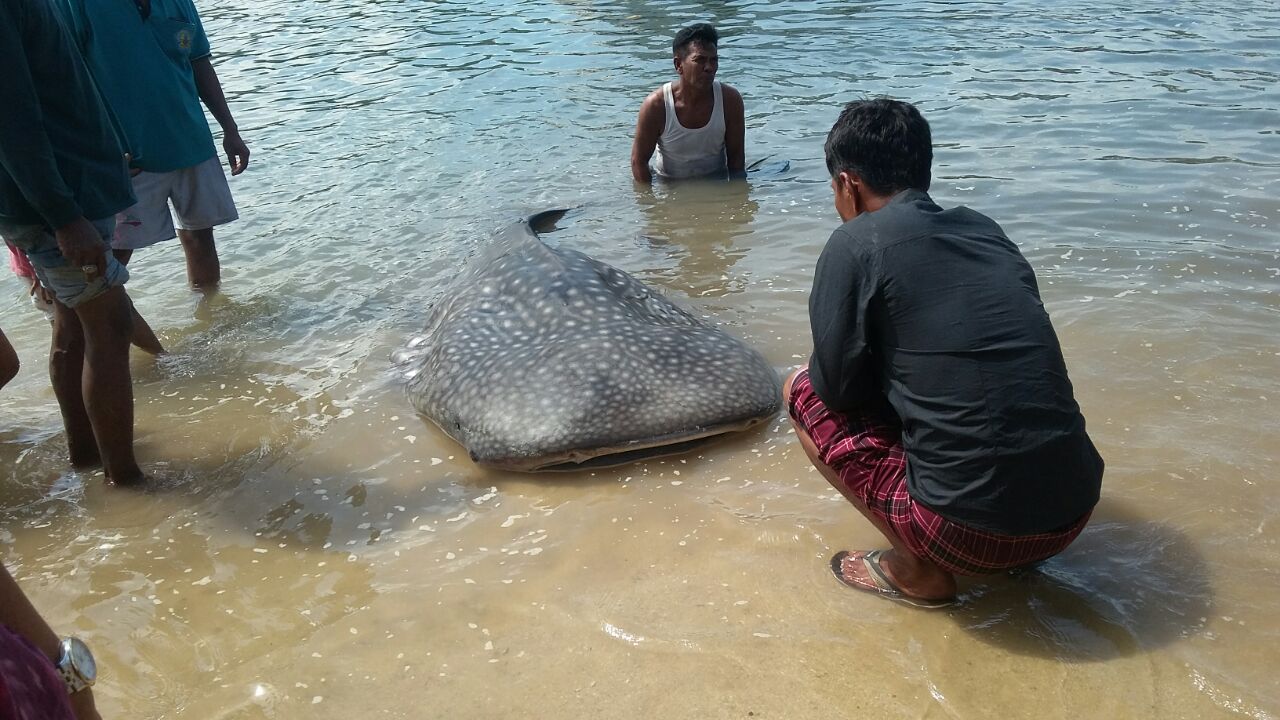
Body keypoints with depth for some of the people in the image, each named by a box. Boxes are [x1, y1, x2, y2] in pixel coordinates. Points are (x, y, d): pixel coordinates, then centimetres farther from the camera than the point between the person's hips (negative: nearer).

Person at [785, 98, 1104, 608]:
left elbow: (838, 385, -4)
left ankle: (918, 571, 5)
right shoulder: (984, 228, 12)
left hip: (970, 530, -7)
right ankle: (1015, 551, 20)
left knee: (803, 391, 9)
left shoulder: (854, 244, -6)